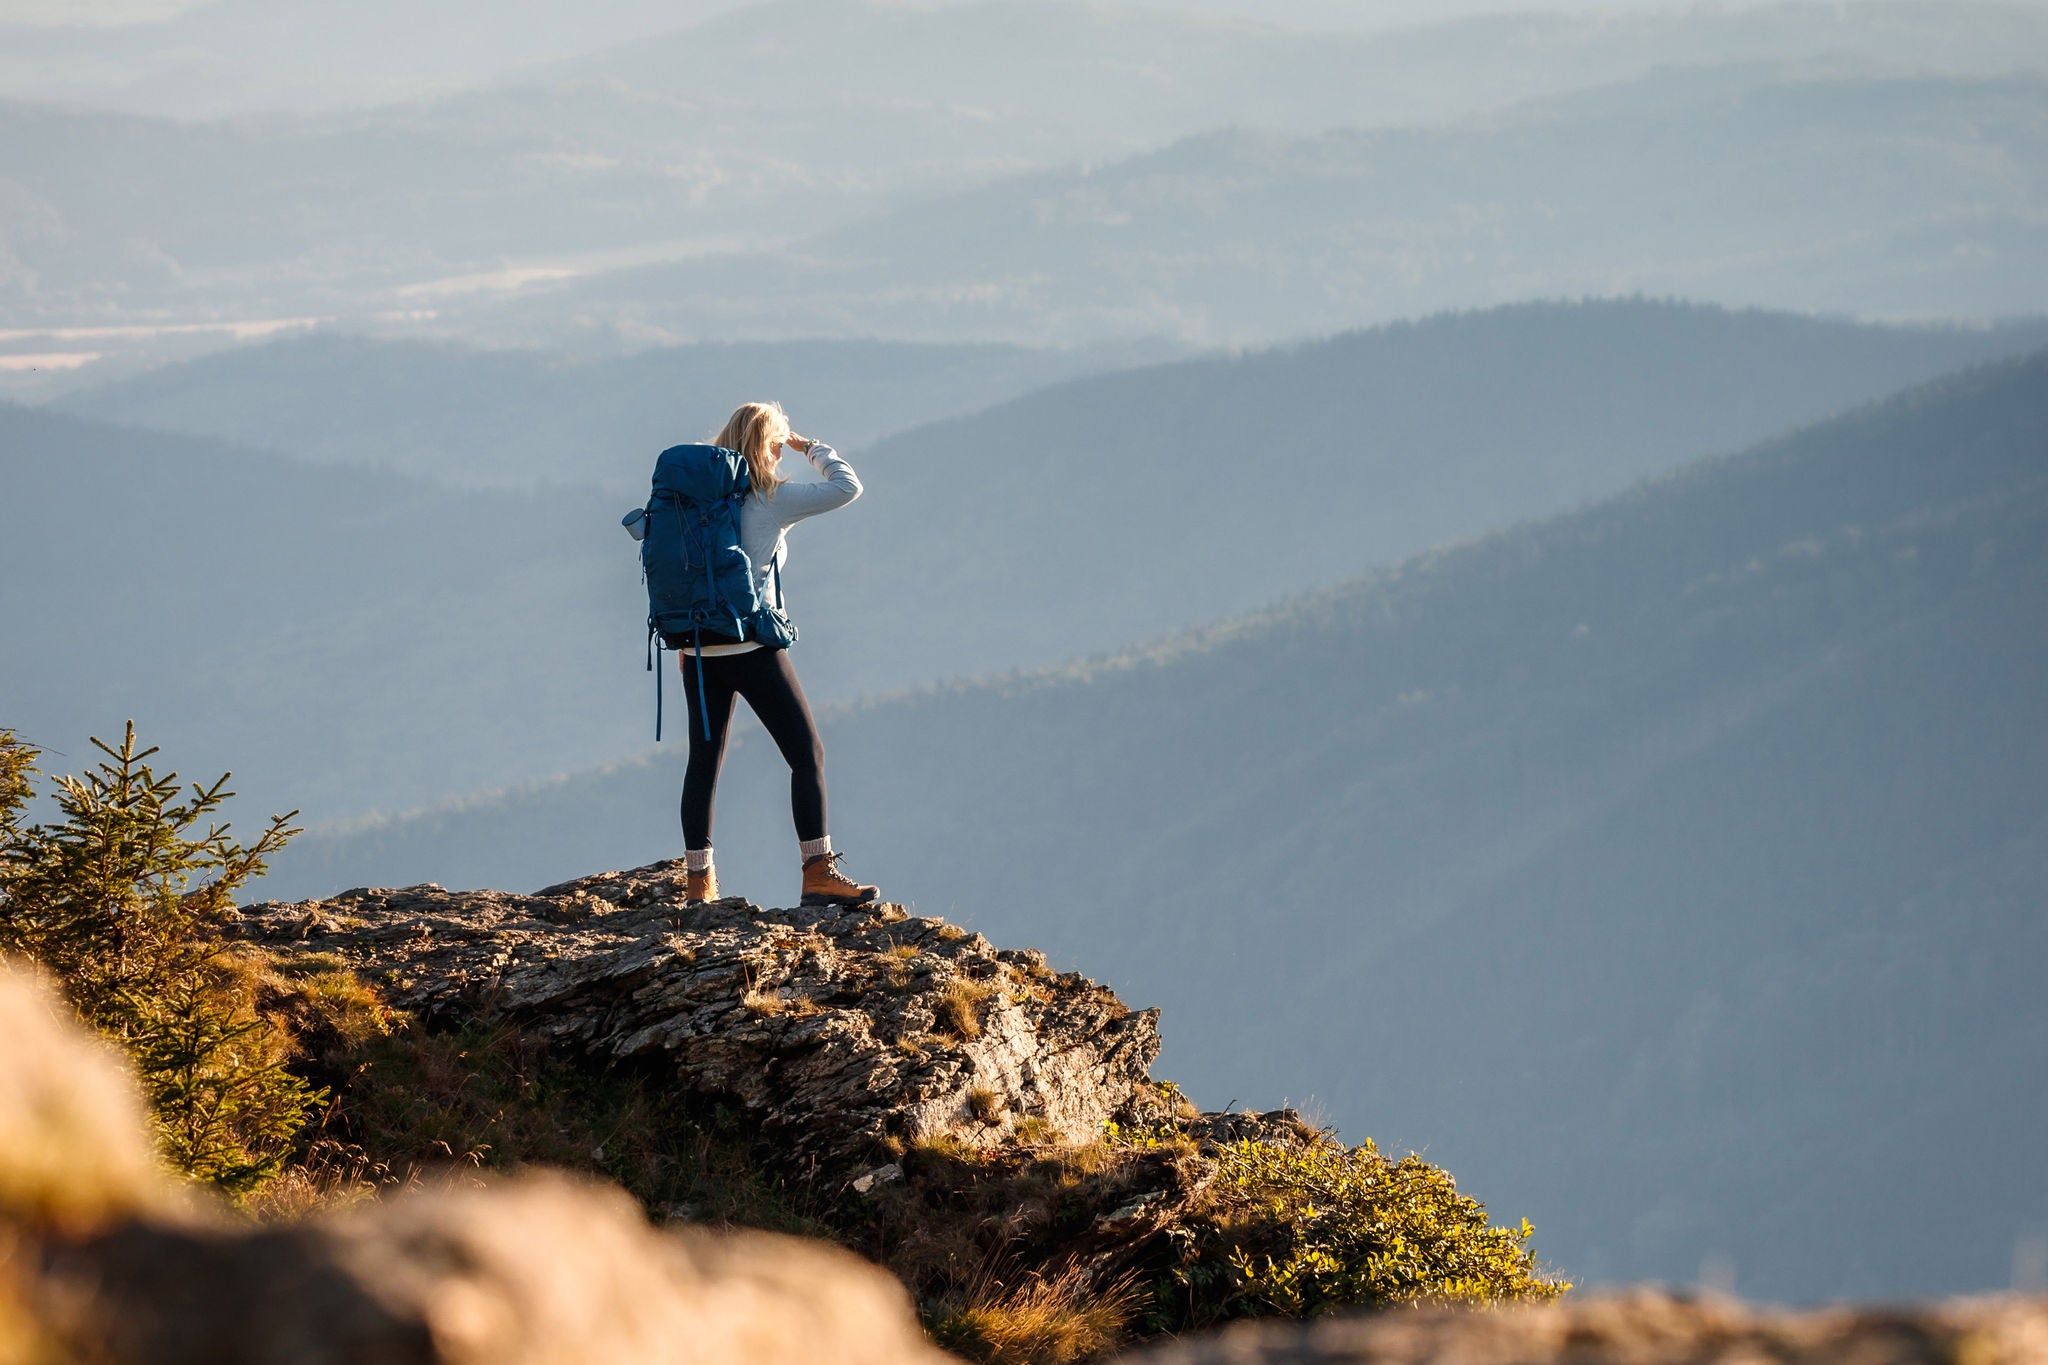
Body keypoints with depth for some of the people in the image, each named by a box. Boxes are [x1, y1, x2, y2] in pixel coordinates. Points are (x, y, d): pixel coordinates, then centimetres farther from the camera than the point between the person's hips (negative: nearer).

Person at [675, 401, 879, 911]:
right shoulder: (773, 499, -8)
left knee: (704, 760, 11)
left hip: (701, 651, 6)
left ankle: (698, 877, 11)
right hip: (753, 649, -6)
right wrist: (810, 447, 9)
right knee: (807, 755, 0)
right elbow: (847, 486, -6)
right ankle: (818, 872, -7)